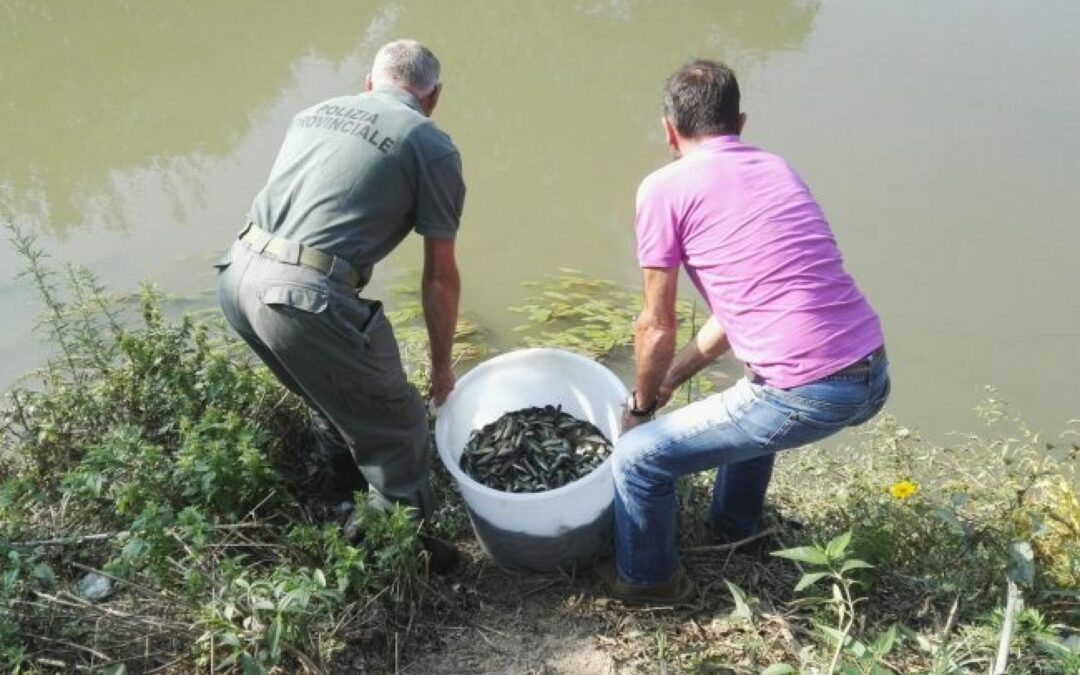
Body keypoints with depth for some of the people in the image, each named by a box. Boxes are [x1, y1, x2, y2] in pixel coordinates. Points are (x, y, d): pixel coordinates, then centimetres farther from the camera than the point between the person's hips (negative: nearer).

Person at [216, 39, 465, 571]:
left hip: (237, 275, 8)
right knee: (395, 426, 14)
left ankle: (345, 499, 54)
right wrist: (441, 364, 17)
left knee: (334, 396, 33)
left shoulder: (316, 113, 20)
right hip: (307, 299, -7)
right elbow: (440, 277, 4)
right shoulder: (433, 148, 3)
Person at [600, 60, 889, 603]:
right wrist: (668, 382, 30)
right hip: (874, 377, 8)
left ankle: (648, 579, 31)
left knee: (638, 456, 8)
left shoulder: (665, 187, -2)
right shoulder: (777, 169, 19)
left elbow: (656, 327, 2)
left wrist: (641, 404, 21)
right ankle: (735, 529, 55)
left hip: (806, 395, -8)